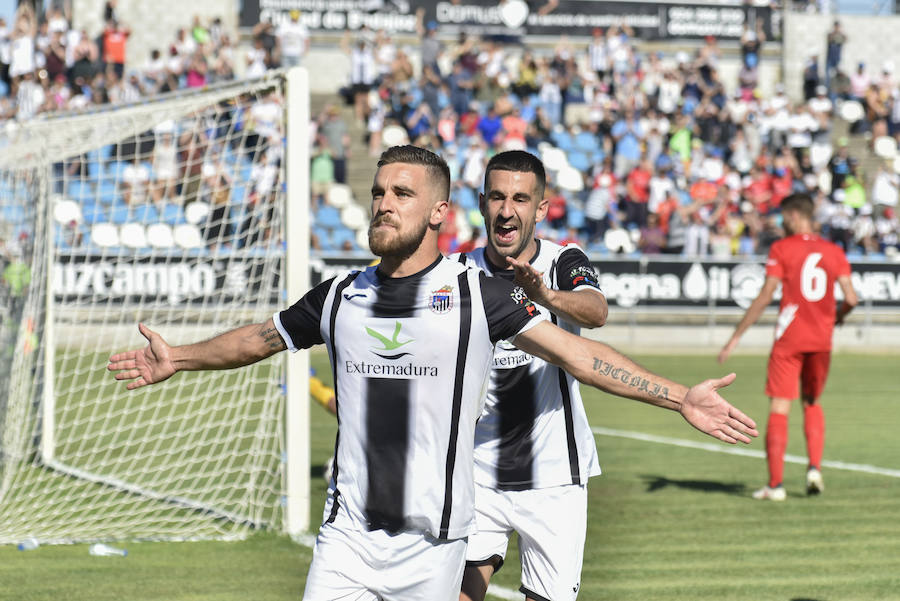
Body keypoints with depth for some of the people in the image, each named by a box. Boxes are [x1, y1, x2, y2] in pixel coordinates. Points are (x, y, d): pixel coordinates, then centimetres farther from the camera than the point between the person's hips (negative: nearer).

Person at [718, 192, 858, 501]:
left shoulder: (782, 248, -5)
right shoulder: (833, 251, 6)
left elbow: (765, 297, -10)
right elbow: (851, 298, -1)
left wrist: (735, 337, -7)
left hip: (789, 339, -4)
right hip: (821, 339, 4)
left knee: (779, 409, -1)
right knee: (812, 404, 21)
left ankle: (775, 484, -5)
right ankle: (815, 468, 5)